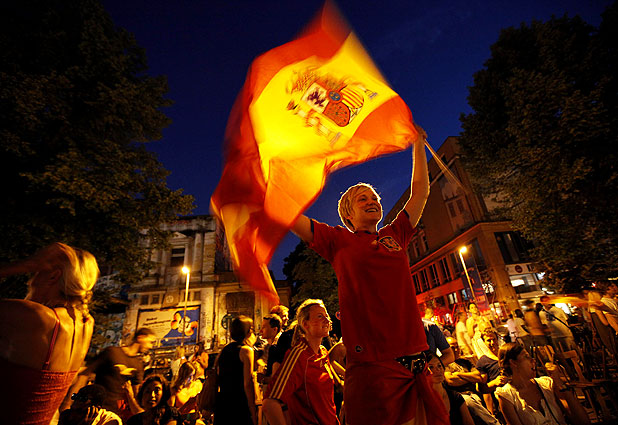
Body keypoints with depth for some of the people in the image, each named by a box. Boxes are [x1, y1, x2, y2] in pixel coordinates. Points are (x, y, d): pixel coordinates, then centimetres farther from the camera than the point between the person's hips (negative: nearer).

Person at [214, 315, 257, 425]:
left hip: (221, 403, 7)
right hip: (239, 404, -7)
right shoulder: (246, 350, -13)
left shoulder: (224, 349, 9)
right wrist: (253, 413, -12)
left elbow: (218, 379, 15)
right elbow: (247, 383, -17)